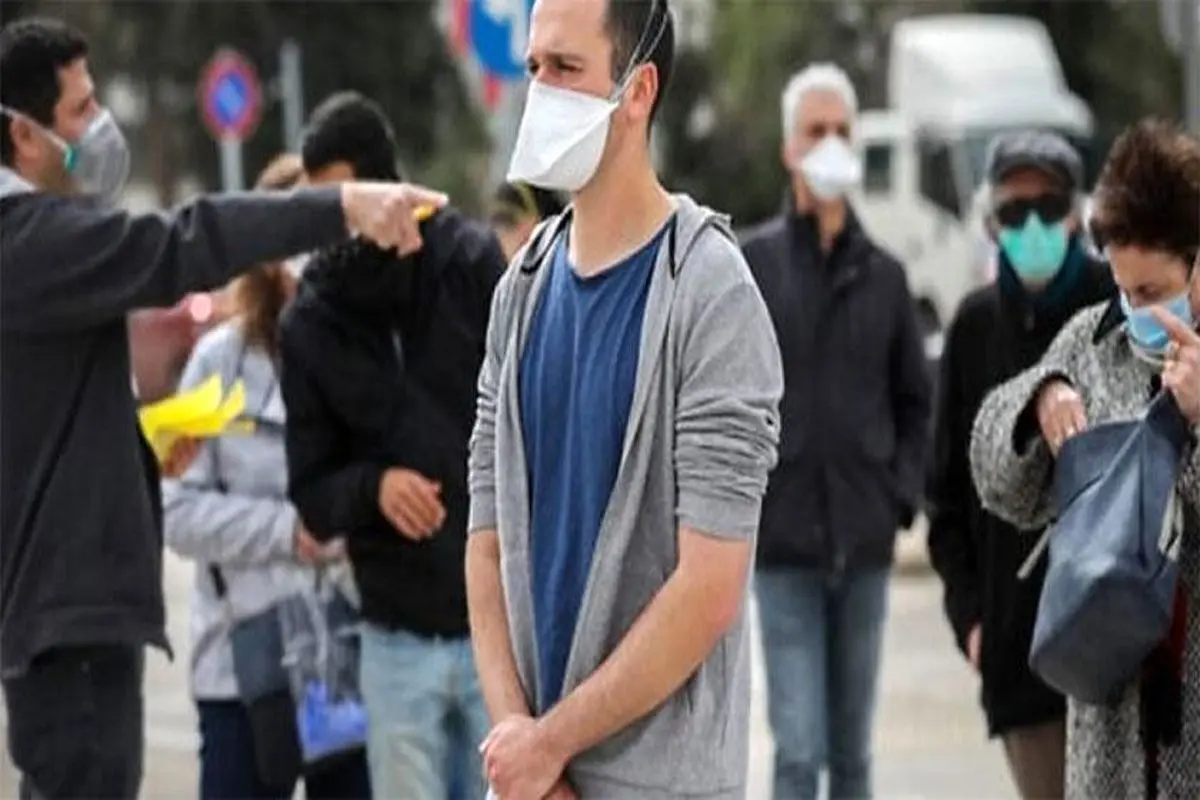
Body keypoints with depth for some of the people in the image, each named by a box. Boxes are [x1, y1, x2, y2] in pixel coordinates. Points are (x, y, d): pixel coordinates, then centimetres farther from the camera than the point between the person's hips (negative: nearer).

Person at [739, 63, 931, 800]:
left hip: (866, 542, 3)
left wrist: (903, 496, 5)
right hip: (783, 540, -3)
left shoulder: (884, 275, 9)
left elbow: (916, 401, 16)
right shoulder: (750, 264, -1)